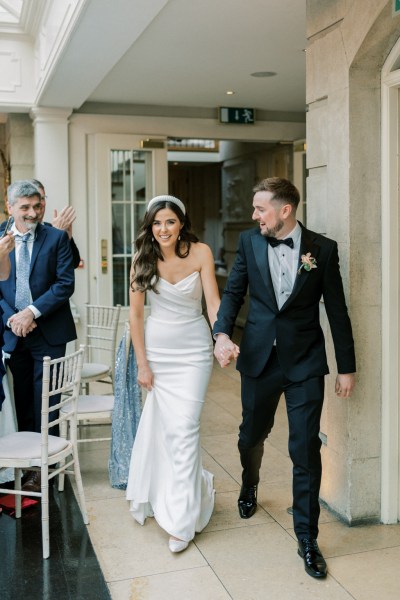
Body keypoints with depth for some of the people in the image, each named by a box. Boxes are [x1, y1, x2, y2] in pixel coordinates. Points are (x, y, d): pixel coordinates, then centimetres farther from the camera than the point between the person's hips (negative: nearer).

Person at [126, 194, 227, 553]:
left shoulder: (200, 252, -8)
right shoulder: (143, 258, -4)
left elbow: (213, 301, -13)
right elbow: (136, 313, -1)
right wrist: (141, 363, -2)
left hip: (193, 350, -2)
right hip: (157, 349, 2)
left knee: (184, 428, -7)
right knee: (164, 425, 8)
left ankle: (182, 519, 4)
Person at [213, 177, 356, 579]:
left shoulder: (323, 248, -5)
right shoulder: (249, 242, 1)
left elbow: (337, 310, -1)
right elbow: (233, 292, 2)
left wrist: (346, 367, 1)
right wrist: (222, 334, -16)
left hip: (305, 362, -2)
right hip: (259, 358, 3)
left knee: (306, 449, 0)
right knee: (251, 434, 20)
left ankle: (307, 538, 16)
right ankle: (249, 487, 52)